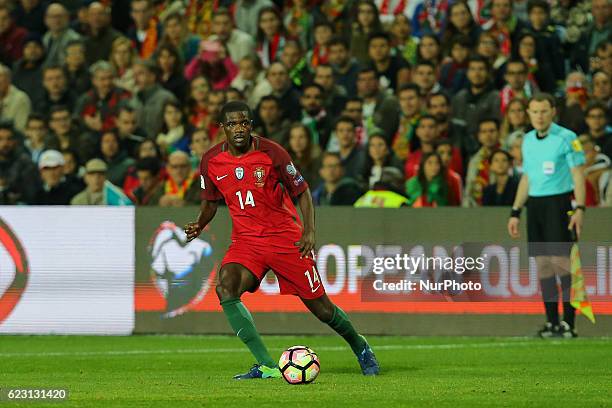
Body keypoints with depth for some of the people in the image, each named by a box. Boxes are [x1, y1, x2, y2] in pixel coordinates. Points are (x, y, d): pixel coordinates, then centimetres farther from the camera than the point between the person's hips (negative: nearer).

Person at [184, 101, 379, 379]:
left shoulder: (271, 153, -12)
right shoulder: (211, 161, -3)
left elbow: (302, 192, -2)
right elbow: (210, 200, 16)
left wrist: (309, 232, -13)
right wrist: (199, 225, -3)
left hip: (285, 237, -3)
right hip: (245, 240, 3)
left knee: (319, 306, 1)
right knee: (225, 288, -25)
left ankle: (360, 347, 32)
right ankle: (266, 366, -25)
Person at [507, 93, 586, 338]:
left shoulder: (566, 138, -6)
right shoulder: (528, 140, 13)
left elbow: (578, 175, -8)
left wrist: (580, 208, -18)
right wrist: (515, 212, 17)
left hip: (559, 202, -6)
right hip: (534, 205, 6)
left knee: (560, 260, -12)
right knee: (542, 263, 4)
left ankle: (568, 322, -10)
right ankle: (552, 322, 7)